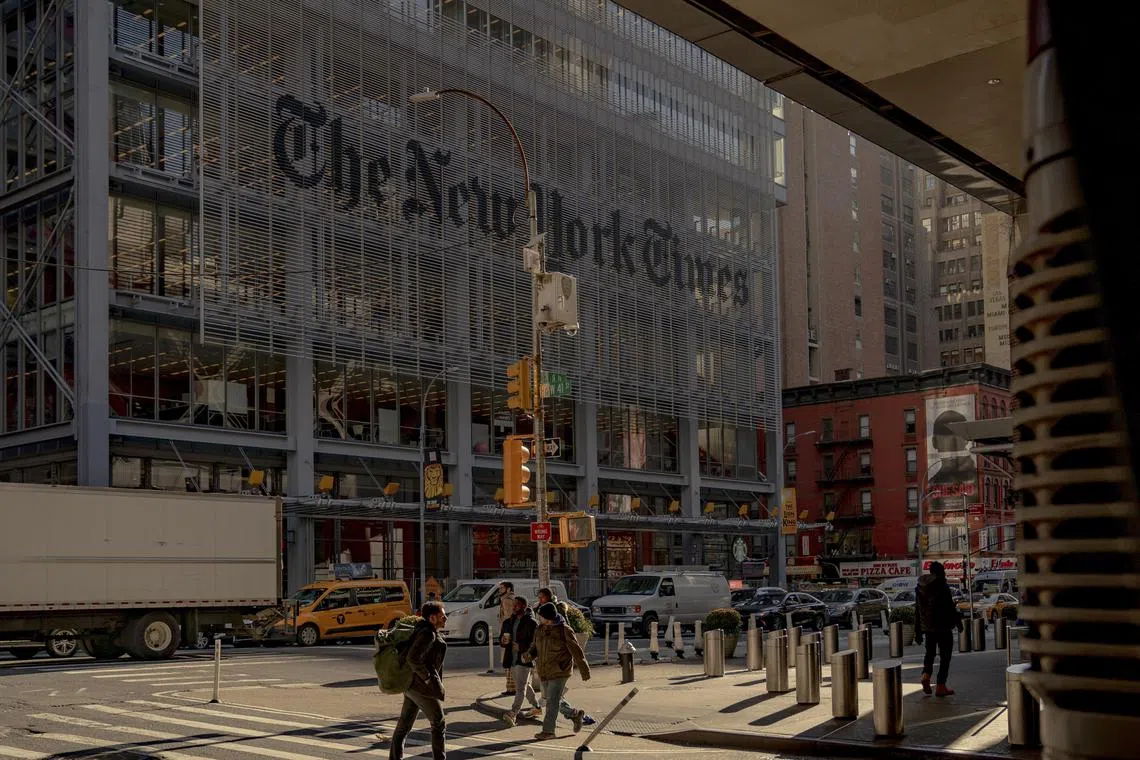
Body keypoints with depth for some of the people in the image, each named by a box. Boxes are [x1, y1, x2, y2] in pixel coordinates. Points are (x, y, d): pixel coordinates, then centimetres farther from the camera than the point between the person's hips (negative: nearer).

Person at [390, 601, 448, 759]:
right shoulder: (428, 634, -18)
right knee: (438, 723, 2)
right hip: (422, 686, -10)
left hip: (411, 684, 10)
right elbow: (413, 658, -27)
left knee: (404, 724, 12)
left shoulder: (431, 632, 13)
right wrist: (427, 677, -18)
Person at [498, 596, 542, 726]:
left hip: (524, 659, -8)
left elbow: (536, 642, -13)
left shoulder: (531, 623, -10)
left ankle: (513, 714, -22)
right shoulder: (509, 622, 13)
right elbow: (502, 638, 21)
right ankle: (536, 707, 33)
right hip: (512, 660, 8)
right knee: (525, 685, 19)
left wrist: (521, 647, -22)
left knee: (521, 687, -13)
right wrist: (503, 640, -3)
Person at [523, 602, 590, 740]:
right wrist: (530, 655, -7)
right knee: (554, 700, 17)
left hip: (559, 672, -7)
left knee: (552, 702, -8)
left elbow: (576, 652, -10)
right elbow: (535, 646, 17)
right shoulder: (540, 630, 6)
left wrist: (584, 671, -7)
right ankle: (576, 714, 37)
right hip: (544, 671, 7)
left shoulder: (564, 630, -14)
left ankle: (548, 730, -1)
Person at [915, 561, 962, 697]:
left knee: (930, 652, 21)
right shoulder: (942, 586, -12)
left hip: (927, 627, 6)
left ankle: (926, 674, -3)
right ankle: (941, 686, 1)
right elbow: (950, 607, -13)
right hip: (943, 626, -5)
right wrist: (958, 622, 0)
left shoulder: (920, 587, 7)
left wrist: (918, 631, 13)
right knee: (945, 656, 3)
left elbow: (918, 610, 9)